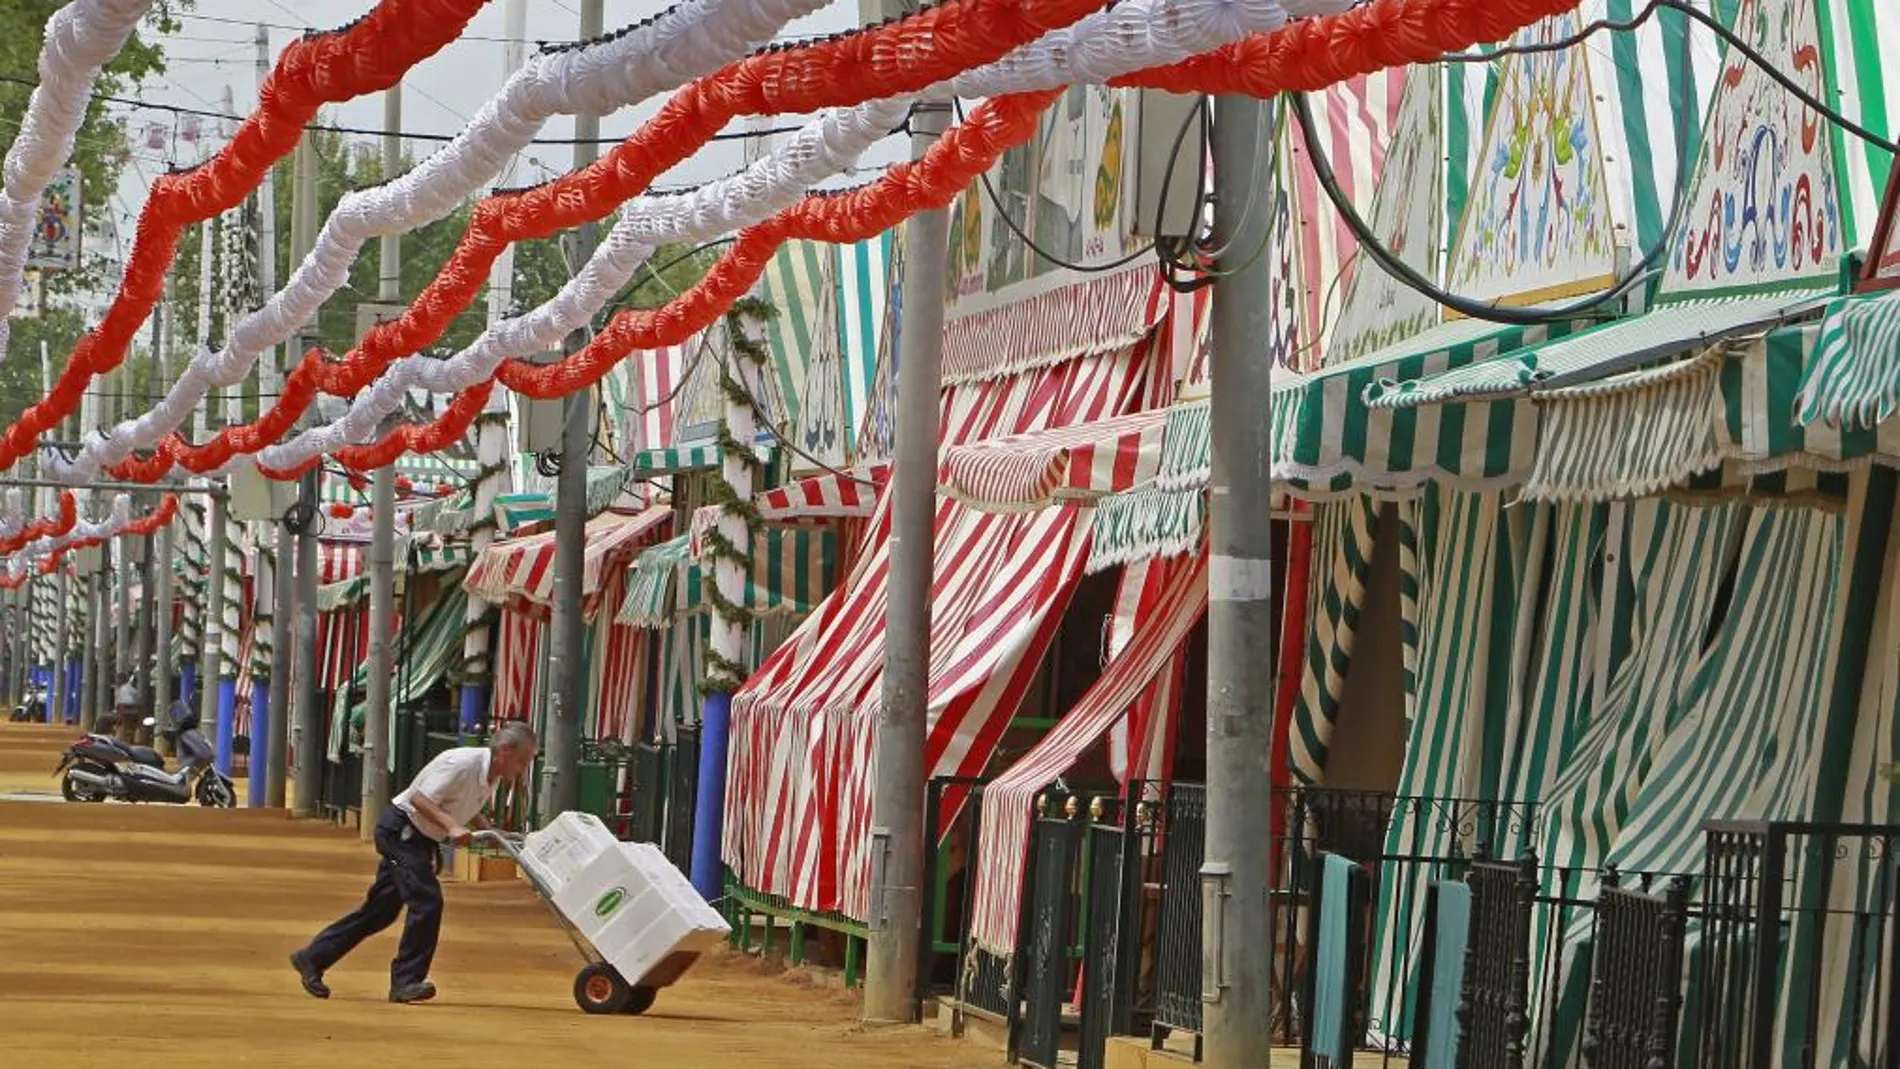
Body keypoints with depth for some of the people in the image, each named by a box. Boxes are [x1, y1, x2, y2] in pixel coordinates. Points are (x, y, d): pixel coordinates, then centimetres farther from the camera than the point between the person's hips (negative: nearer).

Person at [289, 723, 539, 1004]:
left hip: (418, 840, 10)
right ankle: (406, 981, -11)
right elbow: (421, 799, -28)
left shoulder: (492, 776, 3)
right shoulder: (463, 764, -25)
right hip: (400, 830, -10)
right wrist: (450, 826, -39)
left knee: (381, 910, 12)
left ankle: (312, 958, 21)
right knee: (427, 901, -19)